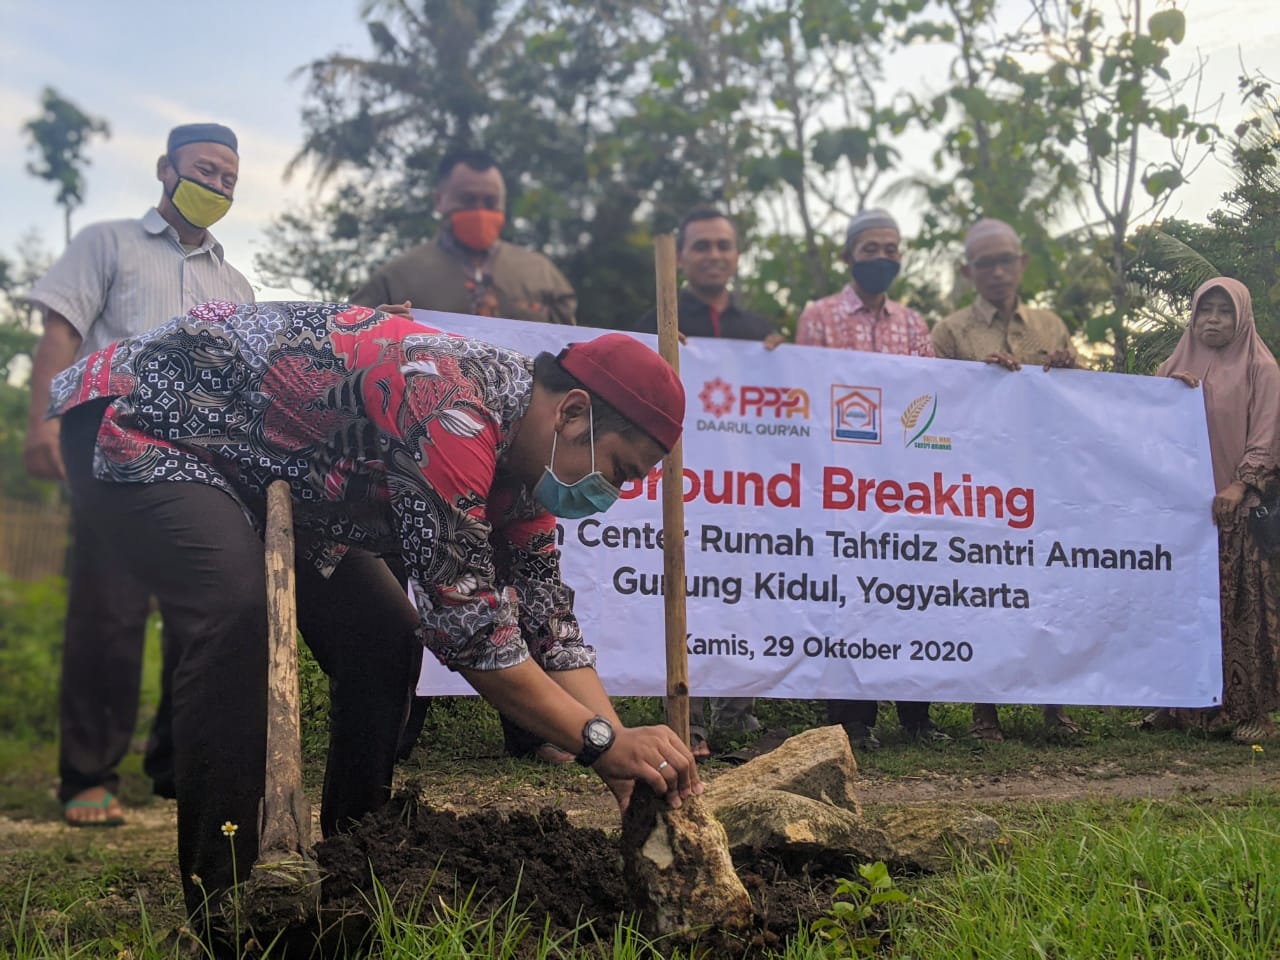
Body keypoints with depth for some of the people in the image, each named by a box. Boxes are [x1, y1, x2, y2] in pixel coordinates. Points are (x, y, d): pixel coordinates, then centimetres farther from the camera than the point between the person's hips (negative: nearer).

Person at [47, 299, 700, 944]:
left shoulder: (521, 454, -2)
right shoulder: (451, 407, -33)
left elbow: (548, 626, 0)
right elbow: (466, 621, -33)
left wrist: (631, 766, -10)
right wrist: (602, 740, -27)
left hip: (256, 469, 10)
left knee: (382, 635, 3)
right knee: (239, 609, -32)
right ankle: (225, 911, -26)